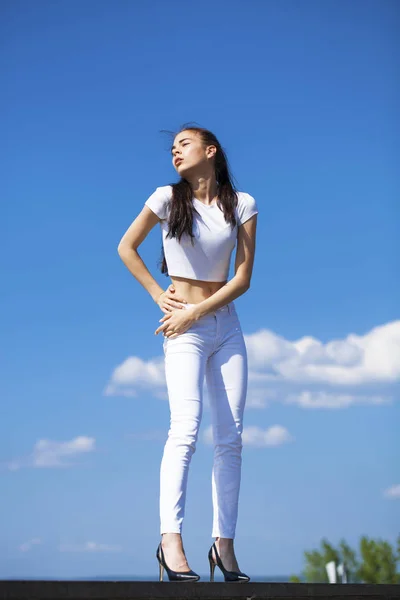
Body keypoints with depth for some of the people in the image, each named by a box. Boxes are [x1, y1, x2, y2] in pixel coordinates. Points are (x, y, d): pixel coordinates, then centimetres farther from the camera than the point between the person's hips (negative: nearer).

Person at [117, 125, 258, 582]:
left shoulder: (242, 204, 4)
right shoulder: (167, 198, 0)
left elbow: (243, 278, -1)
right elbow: (126, 247, 10)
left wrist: (196, 312, -10)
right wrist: (158, 295, 1)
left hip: (226, 325, 3)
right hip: (184, 329, -3)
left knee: (230, 437, -1)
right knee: (186, 428, -19)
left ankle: (224, 545, 4)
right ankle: (171, 540, -24)